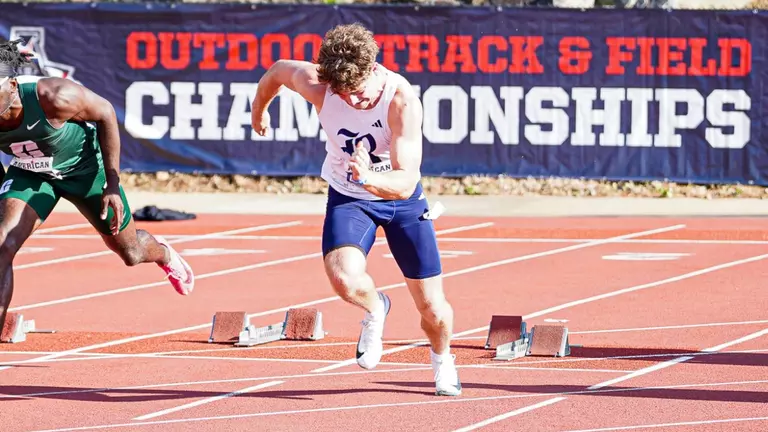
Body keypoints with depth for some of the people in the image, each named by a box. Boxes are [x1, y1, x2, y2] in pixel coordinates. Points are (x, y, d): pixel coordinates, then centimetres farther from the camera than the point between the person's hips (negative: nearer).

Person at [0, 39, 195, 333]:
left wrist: (112, 185, -19)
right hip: (30, 173, 2)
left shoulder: (53, 97, -40)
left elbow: (105, 113, -21)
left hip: (84, 167, -2)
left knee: (130, 253, 18)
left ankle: (163, 254, 55)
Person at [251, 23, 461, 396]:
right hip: (347, 197, 1)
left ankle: (442, 359, 40)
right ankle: (375, 309, 9)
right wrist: (259, 109, 19)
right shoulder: (316, 84, -25)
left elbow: (405, 182, -38)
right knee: (344, 278, -29)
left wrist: (369, 178, -59)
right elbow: (277, 71, 0)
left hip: (401, 198, -1)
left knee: (432, 309, 3)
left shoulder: (402, 101, -34)